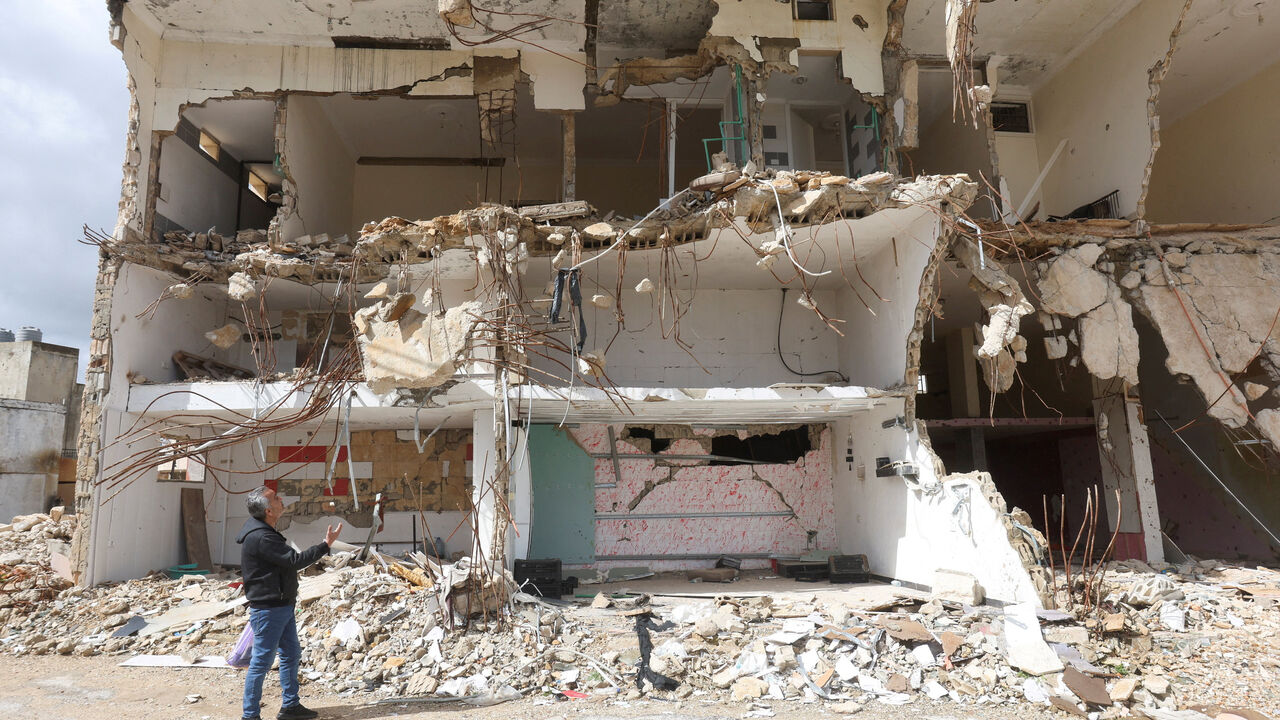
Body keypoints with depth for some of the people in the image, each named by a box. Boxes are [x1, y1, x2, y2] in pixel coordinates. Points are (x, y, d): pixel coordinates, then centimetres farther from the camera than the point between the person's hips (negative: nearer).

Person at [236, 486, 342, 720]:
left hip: (282, 606, 11)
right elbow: (296, 560, -24)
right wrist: (326, 545, -18)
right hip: (268, 609, -11)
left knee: (291, 654, 16)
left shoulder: (262, 529, 8)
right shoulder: (261, 538, -25)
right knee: (262, 661, 0)